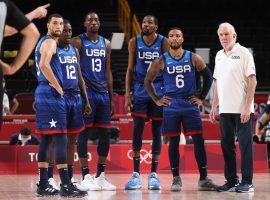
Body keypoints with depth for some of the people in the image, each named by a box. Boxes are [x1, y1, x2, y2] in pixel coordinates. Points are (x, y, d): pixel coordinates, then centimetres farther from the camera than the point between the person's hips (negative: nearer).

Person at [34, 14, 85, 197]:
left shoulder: (44, 42, 21)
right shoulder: (50, 42, -10)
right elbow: (44, 65, -27)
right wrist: (58, 87, -19)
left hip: (44, 93, 10)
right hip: (52, 94, -10)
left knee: (46, 139, 11)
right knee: (60, 138, -12)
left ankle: (43, 184, 13)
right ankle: (66, 185, -16)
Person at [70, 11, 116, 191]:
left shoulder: (106, 43, 15)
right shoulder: (78, 42, -2)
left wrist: (111, 98, 14)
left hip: (103, 93, 6)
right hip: (86, 93, -6)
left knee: (105, 134, 5)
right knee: (84, 133, -5)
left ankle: (101, 175, 13)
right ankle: (86, 176, -2)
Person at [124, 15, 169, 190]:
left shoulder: (163, 42, -3)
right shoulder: (135, 42, 2)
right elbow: (130, 69, 5)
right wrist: (127, 95, -1)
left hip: (159, 91, -1)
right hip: (140, 91, 1)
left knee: (157, 131, 1)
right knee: (137, 130, -4)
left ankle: (153, 174, 6)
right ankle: (136, 174, 2)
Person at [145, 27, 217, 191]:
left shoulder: (193, 58, 2)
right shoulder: (162, 61, 1)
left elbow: (208, 76, 9)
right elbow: (148, 81, 9)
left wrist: (202, 97, 4)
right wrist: (157, 100, 4)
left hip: (190, 105, 0)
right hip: (171, 107, 0)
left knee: (199, 141, -4)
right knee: (174, 142, 1)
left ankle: (204, 179, 1)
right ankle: (176, 179, 9)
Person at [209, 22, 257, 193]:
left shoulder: (243, 53, -6)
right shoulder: (219, 55, 15)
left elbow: (252, 81, -10)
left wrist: (247, 106, -17)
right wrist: (214, 106, 16)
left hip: (242, 110, -7)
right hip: (225, 109, 7)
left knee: (245, 145, -4)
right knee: (227, 145, 8)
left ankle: (247, 182, 0)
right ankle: (231, 180, 16)